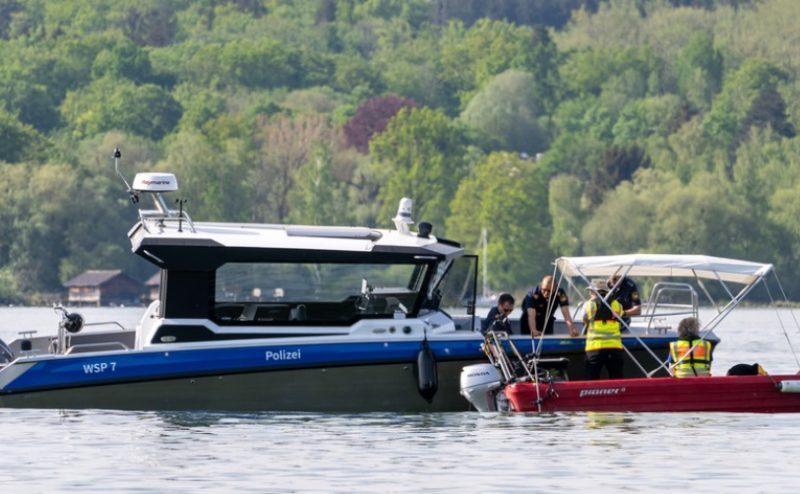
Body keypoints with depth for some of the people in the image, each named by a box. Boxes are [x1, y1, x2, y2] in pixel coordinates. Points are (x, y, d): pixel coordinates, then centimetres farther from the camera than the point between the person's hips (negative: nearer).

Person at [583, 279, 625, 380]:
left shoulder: (590, 304, 3)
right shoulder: (616, 304, 8)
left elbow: (585, 321, 14)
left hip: (594, 348, -2)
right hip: (615, 348, 2)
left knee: (591, 380, 3)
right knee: (617, 381, 6)